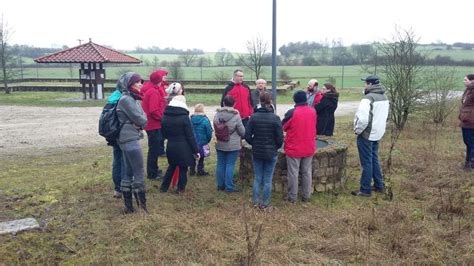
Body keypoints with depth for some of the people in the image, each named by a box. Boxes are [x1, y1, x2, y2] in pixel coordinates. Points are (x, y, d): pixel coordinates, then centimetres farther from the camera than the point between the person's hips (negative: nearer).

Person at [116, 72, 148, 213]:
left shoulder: (131, 99, 15)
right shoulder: (126, 99, -15)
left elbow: (142, 118, 11)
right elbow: (141, 120, -16)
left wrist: (139, 122, -8)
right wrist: (141, 120, 4)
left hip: (128, 140, 10)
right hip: (131, 140, -10)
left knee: (129, 173, 12)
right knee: (139, 173, -4)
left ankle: (128, 205, 18)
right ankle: (142, 206, 3)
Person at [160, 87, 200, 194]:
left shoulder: (165, 116, 2)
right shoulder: (184, 117, -13)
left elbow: (163, 133, 11)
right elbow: (190, 136, -12)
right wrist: (196, 151, -7)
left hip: (170, 146, 5)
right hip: (183, 147, -5)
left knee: (171, 166, 21)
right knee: (183, 168, 9)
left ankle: (164, 187, 22)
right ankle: (180, 188, 14)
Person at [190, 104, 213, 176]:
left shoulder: (191, 119, -6)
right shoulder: (205, 120, -16)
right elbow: (209, 132, -12)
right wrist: (208, 141, 4)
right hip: (202, 142, -3)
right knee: (201, 156, 11)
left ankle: (192, 170, 24)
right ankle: (200, 171, 19)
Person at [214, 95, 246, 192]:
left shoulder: (217, 114, -5)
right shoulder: (236, 115, -15)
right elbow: (242, 131, -9)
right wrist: (241, 136, 14)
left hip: (220, 144, 4)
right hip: (233, 145, -4)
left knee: (220, 164, 13)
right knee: (230, 165, 2)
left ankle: (220, 185, 24)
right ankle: (229, 187, 7)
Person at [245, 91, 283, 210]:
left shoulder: (254, 117, -8)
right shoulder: (275, 118, -13)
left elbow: (247, 136, -8)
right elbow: (280, 138, -12)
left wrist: (254, 144, 9)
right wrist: (275, 147, 7)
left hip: (256, 152, 2)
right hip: (271, 153, -2)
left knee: (257, 178, 15)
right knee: (267, 180, 9)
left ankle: (256, 201, 24)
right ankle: (265, 203, 18)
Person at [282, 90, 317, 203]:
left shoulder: (292, 112, -17)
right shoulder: (313, 111, -1)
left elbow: (283, 127, -4)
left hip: (294, 148, -4)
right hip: (309, 148, 4)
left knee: (293, 173, 5)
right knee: (307, 172, 12)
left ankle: (292, 197, 12)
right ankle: (306, 196, 19)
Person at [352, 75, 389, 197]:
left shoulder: (368, 98, -21)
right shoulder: (384, 97, 9)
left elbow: (363, 119, -28)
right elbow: (384, 116, 17)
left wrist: (357, 130, -13)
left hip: (366, 135, -9)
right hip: (377, 133, 9)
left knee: (367, 162, -1)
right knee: (374, 160, 19)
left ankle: (365, 190, 6)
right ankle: (379, 186, 27)